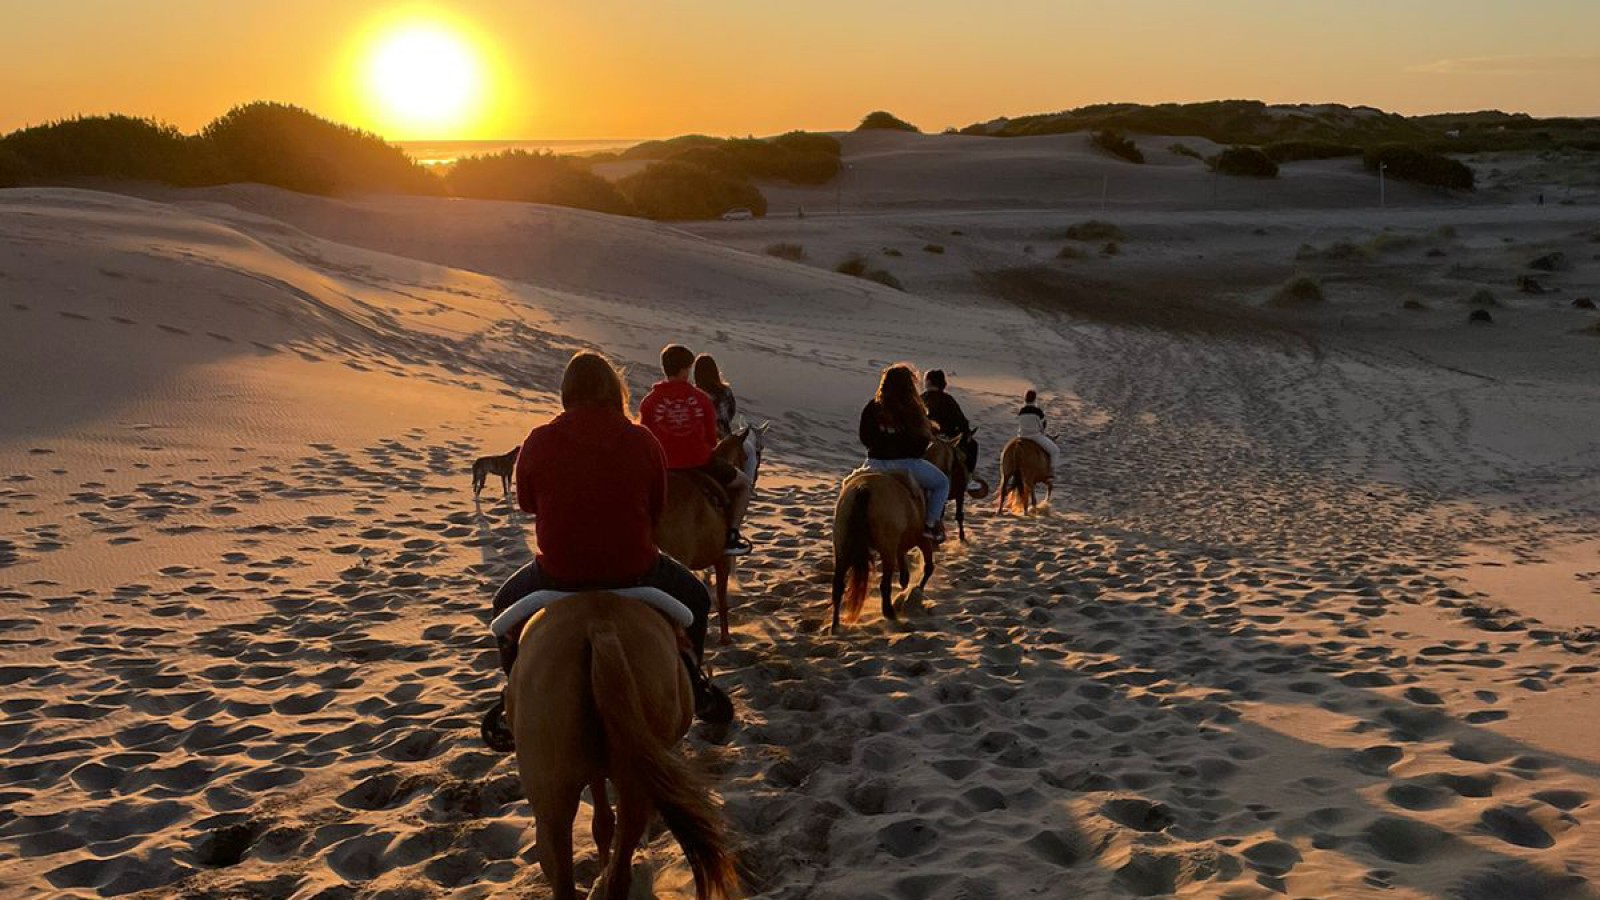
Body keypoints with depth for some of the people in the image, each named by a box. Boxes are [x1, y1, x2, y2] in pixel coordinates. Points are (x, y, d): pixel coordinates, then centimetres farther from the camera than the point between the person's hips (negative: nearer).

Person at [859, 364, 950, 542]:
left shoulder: (871, 408, 0)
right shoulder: (913, 410, -11)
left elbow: (864, 439, 5)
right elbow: (924, 438, -5)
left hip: (876, 463, 3)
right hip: (906, 463, -3)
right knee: (942, 483, 17)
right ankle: (931, 525, 7)